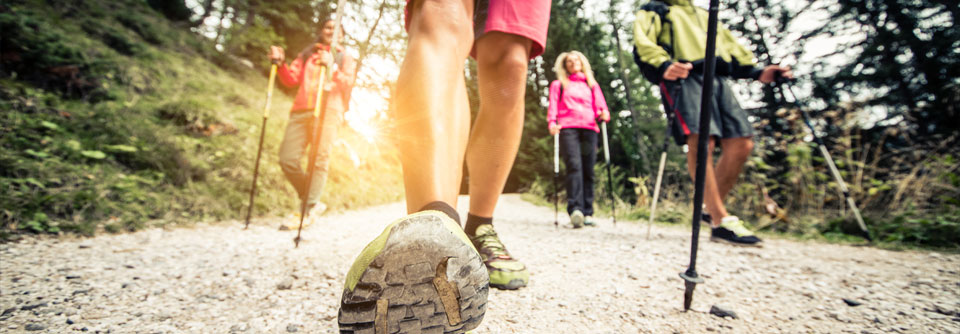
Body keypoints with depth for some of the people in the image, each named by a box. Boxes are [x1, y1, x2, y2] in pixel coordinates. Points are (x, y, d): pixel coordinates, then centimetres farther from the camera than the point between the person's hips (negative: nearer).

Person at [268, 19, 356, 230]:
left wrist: (332, 68, -15)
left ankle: (308, 211, -13)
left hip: (328, 110, -3)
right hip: (301, 110, 3)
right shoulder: (306, 55, 28)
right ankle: (311, 202, 8)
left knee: (319, 160, -15)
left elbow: (347, 84, 2)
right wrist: (280, 63, -3)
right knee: (288, 159, -8)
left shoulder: (345, 58, 20)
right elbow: (291, 79, 15)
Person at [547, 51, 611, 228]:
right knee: (574, 166, -21)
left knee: (588, 171, -4)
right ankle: (575, 209, -31)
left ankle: (587, 213, -2)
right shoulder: (558, 84, 23)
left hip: (589, 129, 3)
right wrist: (552, 123, -9)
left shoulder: (592, 85, 28)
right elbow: (553, 107, 11)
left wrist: (604, 114, -5)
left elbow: (600, 106, 18)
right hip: (568, 128, -3)